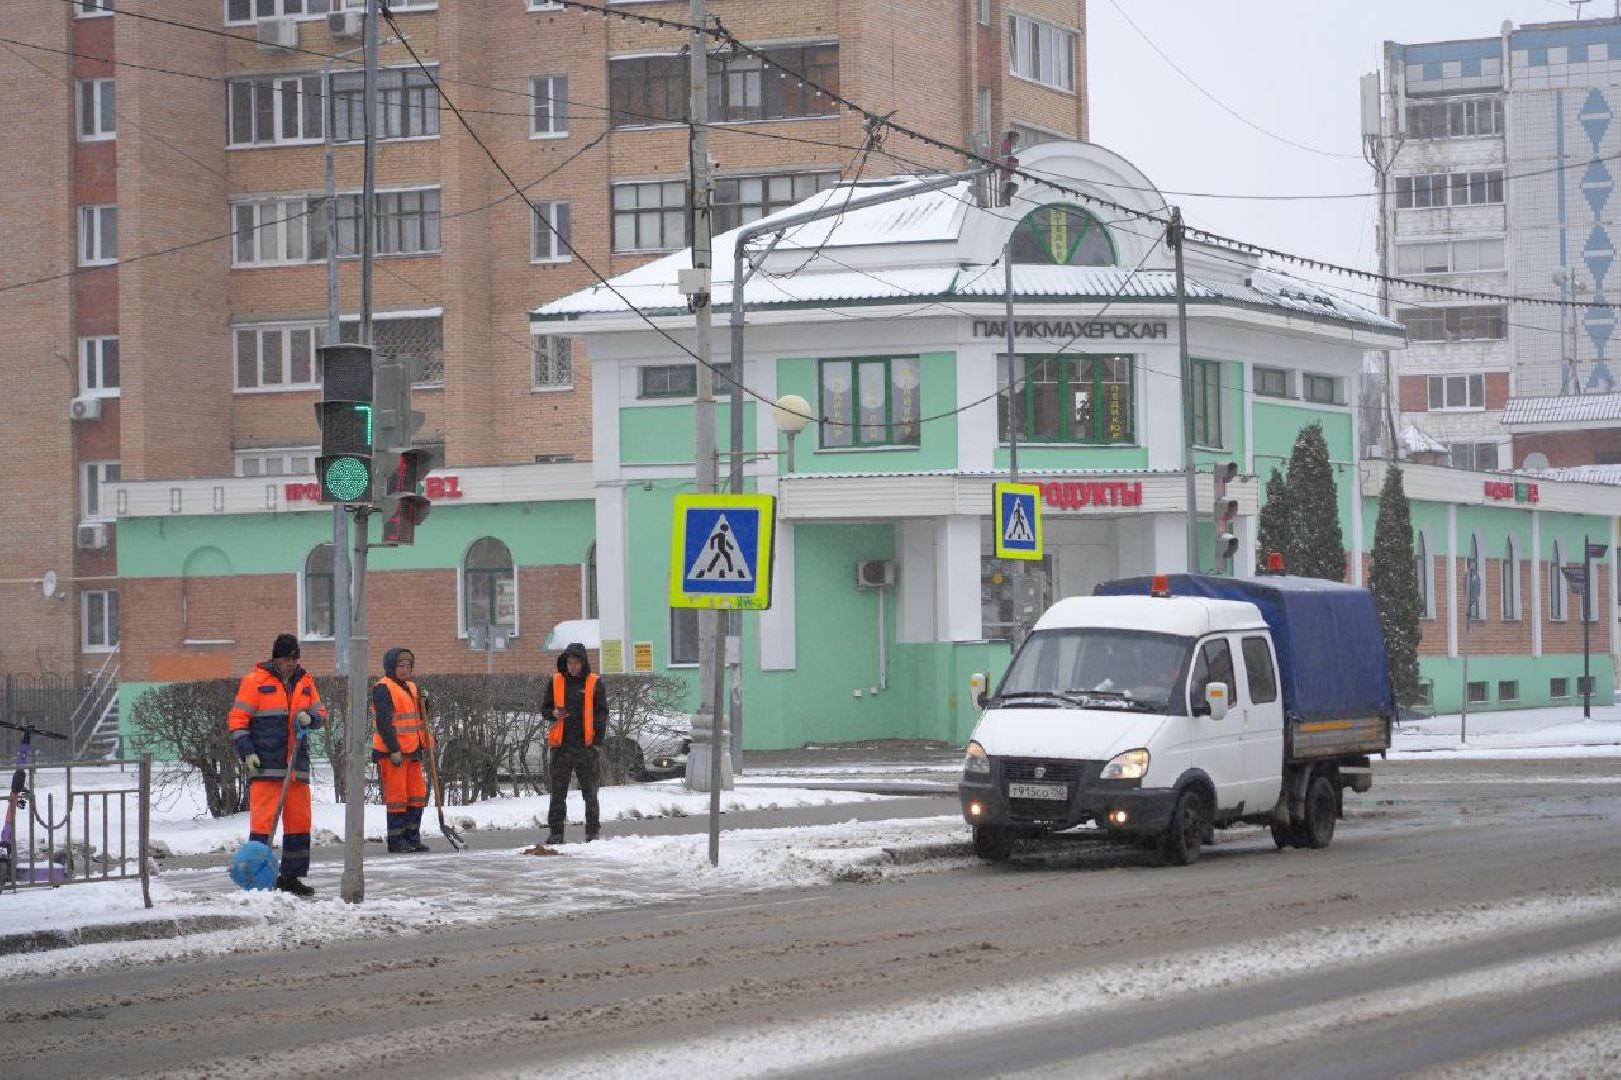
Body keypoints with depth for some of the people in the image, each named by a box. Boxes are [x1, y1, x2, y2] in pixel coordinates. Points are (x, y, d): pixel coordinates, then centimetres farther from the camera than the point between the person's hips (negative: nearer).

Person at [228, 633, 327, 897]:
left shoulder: (305, 681, 13)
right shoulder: (255, 681, -2)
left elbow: (321, 712, 19)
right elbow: (237, 720, -2)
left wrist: (310, 717, -5)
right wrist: (247, 752, -12)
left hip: (297, 764, 6)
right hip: (265, 766, -6)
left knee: (299, 820, 8)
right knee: (263, 819, -10)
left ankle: (291, 876, 17)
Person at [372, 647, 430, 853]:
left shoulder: (411, 688, 17)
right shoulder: (383, 689, -10)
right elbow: (384, 722, -17)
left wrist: (422, 747, 15)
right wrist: (394, 749, -20)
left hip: (411, 751, 8)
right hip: (392, 752, -8)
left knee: (417, 794, 9)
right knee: (397, 796, -4)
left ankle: (413, 838, 17)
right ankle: (396, 840, 2)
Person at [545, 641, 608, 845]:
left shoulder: (594, 683, 3)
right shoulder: (556, 681, 9)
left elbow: (602, 712, 4)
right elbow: (546, 708, 15)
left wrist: (598, 737, -6)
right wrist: (554, 713, -9)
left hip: (586, 744, -2)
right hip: (561, 744, 2)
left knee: (590, 790, 3)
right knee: (558, 791, 2)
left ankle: (593, 831, 8)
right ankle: (556, 832, 6)